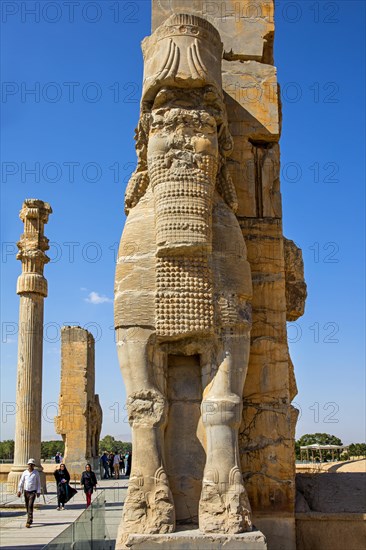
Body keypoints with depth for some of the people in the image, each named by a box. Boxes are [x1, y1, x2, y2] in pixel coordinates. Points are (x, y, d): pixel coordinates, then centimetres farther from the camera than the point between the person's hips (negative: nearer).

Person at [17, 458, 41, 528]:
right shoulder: (25, 472, 2)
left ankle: (28, 522, -19)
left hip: (33, 492, -3)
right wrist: (19, 491, -5)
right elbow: (21, 482, 3)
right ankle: (30, 519, 32)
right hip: (26, 491, 3)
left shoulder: (36, 473, -3)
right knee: (27, 506, 12)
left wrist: (38, 492, -4)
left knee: (30, 506, -16)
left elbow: (38, 483, 0)